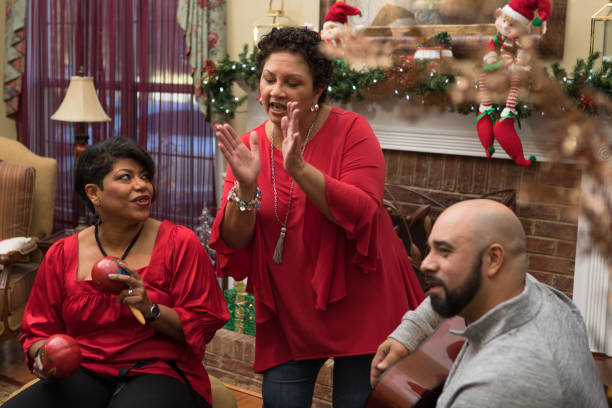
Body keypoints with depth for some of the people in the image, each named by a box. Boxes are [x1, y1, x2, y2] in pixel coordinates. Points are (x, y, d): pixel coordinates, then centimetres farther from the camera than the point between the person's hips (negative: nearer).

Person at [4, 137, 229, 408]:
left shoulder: (180, 243, 0)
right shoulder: (61, 255, 8)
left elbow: (202, 325, -1)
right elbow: (40, 330, 16)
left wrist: (150, 309, -17)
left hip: (161, 372, -4)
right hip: (83, 375, 4)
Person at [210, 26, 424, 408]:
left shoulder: (350, 130, -9)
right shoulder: (249, 145, 0)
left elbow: (362, 215, -22)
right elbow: (234, 245, -5)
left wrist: (299, 168, -30)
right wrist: (245, 187, -23)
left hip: (359, 308, -3)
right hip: (288, 314, 3)